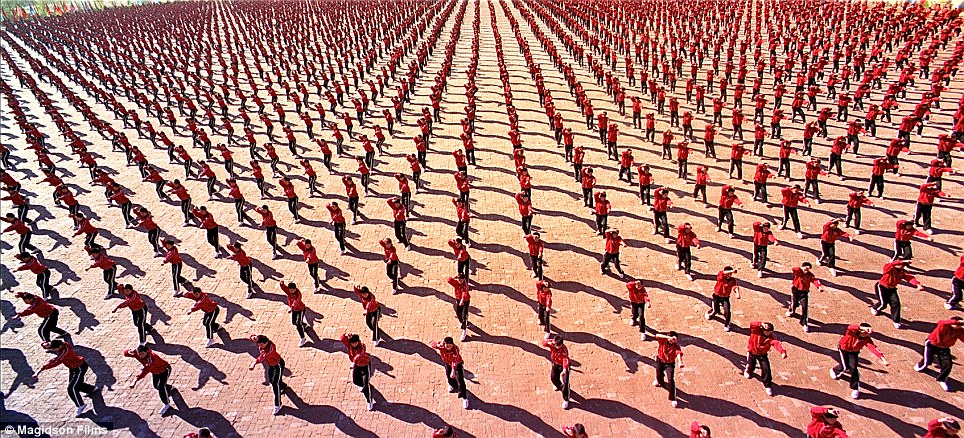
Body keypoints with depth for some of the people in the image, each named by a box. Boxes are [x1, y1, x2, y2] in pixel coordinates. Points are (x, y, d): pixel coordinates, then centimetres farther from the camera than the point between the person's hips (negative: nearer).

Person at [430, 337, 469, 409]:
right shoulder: (441, 345, -31)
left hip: (458, 364, -5)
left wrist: (453, 371, -66)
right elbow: (433, 344, -36)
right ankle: (454, 386, 58)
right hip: (447, 363, 5)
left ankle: (464, 398, 8)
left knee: (460, 381, -8)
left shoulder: (455, 349, -42)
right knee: (449, 377, 24)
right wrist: (439, 345, -58)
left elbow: (455, 361, -53)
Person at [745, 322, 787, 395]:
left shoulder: (771, 337, -22)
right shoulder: (756, 331, -24)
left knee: (766, 369, -9)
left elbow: (777, 343, -41)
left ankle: (767, 385, 10)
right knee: (751, 366, 12)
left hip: (763, 354, 1)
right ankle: (747, 371, 52)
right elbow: (752, 324, -45)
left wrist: (783, 352, -59)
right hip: (752, 352, -1)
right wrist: (761, 324, -63)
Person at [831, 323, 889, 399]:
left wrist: (882, 358, -56)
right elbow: (850, 327, -61)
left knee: (853, 368, -10)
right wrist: (863, 328, -80)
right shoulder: (852, 332, -35)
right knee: (845, 367, -7)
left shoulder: (867, 339, -25)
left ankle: (855, 389, 5)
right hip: (843, 349, -3)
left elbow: (873, 348, -40)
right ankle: (835, 371, 31)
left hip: (854, 352, 3)